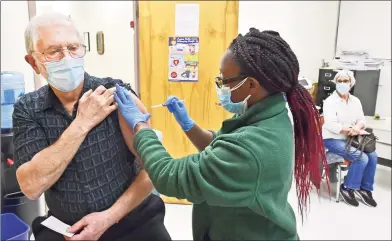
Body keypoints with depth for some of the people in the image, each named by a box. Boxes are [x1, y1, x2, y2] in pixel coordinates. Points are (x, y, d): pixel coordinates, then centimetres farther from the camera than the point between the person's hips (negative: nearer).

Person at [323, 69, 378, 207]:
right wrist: (353, 131, -22)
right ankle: (347, 188, -3)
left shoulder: (355, 101, 9)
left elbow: (362, 120, 4)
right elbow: (332, 125, -21)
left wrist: (357, 127, -20)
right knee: (361, 158, -22)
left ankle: (365, 188, 5)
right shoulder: (330, 101, -12)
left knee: (373, 156, -13)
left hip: (350, 139, 7)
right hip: (333, 139, -6)